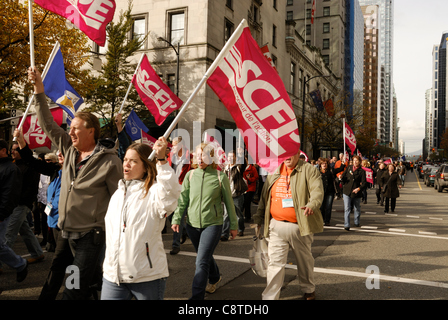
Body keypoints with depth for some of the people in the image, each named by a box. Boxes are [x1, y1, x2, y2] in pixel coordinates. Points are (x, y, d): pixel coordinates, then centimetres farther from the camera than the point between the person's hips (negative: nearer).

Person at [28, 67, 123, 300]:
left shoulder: (110, 162, -13)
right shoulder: (70, 151, 5)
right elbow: (48, 125, 10)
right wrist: (39, 90, 5)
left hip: (90, 236, -7)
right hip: (66, 233, 8)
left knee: (73, 293, -6)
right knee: (52, 284, 17)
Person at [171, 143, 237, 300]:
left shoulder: (220, 177, -6)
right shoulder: (190, 175, 1)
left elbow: (229, 202, 1)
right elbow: (182, 199, 5)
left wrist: (233, 225, 5)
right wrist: (176, 219, -2)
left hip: (212, 224, -4)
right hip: (192, 224, 4)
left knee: (202, 262, -11)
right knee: (205, 256, 21)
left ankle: (197, 296, -4)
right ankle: (215, 278, 49)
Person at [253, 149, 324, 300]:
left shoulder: (309, 170, -2)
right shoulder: (274, 173, 10)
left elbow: (317, 191, -16)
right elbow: (264, 197, 16)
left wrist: (312, 205, -36)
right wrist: (259, 219, 15)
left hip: (300, 226, -2)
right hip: (277, 226, 2)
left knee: (305, 260, 17)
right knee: (275, 263, -1)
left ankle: (309, 289, 40)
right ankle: (269, 297, 7)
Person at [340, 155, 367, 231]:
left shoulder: (361, 171, -1)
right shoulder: (349, 168, 7)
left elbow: (364, 183, -8)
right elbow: (343, 176, 17)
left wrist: (359, 188, -24)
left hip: (356, 192, 0)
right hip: (347, 191, 0)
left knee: (357, 208, 16)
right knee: (347, 208, -7)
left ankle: (357, 222, 35)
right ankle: (346, 225, -6)